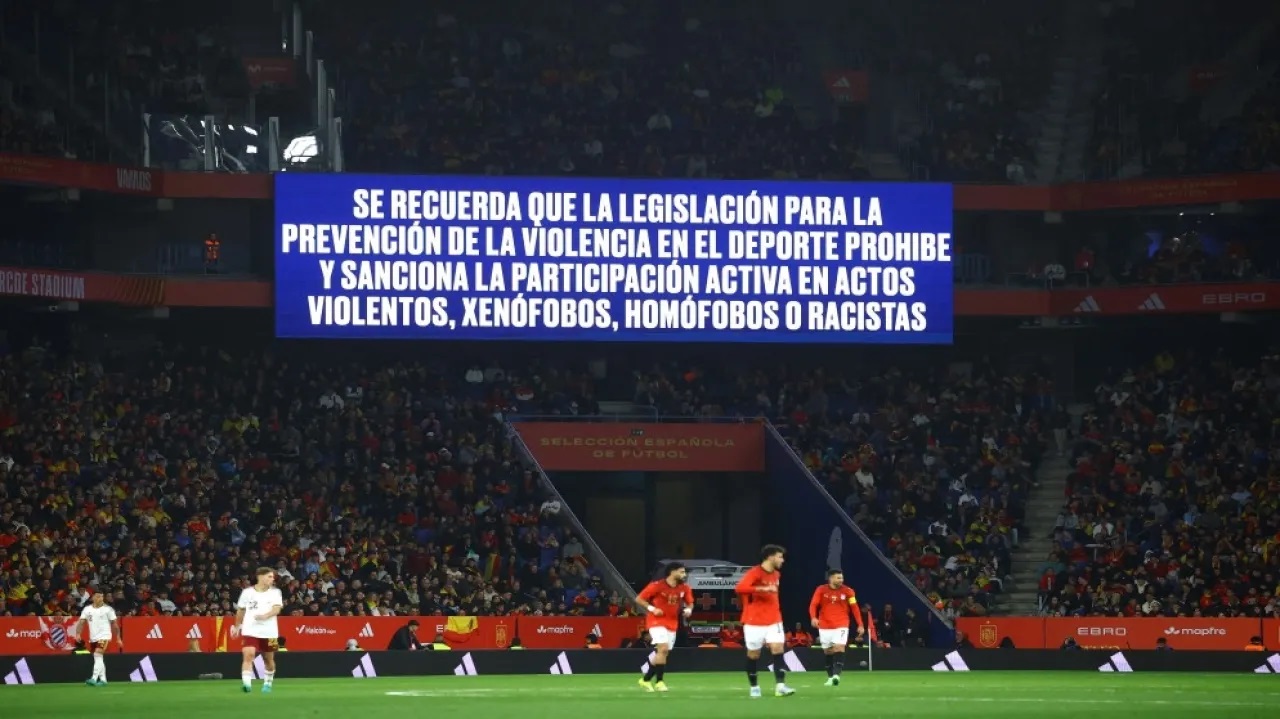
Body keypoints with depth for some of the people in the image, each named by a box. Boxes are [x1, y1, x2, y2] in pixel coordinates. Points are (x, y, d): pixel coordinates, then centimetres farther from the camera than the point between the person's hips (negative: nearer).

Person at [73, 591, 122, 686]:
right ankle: (103, 680, 19)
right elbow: (81, 622, -2)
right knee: (98, 659, 11)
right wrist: (78, 633, -18)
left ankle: (94, 679, -27)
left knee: (98, 656, -19)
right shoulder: (87, 609, 5)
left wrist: (118, 638, 0)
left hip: (104, 636, -5)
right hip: (93, 638, 5)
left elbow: (114, 624, 1)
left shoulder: (108, 609, -2)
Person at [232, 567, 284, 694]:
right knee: (248, 655, -20)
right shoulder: (247, 592, 2)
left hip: (269, 631, 1)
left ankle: (268, 683, 34)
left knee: (269, 659, 12)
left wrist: (265, 616, -32)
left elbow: (277, 609, -13)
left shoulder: (275, 592, 1)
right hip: (250, 630, -1)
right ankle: (247, 683, -27)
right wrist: (237, 626, 23)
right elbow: (241, 610, 16)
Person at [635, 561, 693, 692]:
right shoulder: (657, 586, -15)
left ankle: (646, 679, 24)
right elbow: (639, 599, -9)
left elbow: (690, 603, 17)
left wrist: (688, 609, -6)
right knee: (663, 648, -22)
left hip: (672, 623, 6)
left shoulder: (684, 588, 1)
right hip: (656, 621, -6)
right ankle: (659, 681, -16)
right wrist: (652, 609, -21)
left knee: (663, 653, 9)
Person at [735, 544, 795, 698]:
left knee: (778, 649, -11)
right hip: (754, 621, -5)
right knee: (753, 654, 5)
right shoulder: (754, 573, -14)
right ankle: (754, 687, 20)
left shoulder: (776, 574, 10)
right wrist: (763, 589, -36)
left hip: (773, 620, 5)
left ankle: (780, 686, -19)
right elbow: (739, 588, -32)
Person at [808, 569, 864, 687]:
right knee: (828, 651, 8)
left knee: (839, 648, -18)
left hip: (841, 626, -1)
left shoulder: (847, 591, -2)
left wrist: (860, 625, -3)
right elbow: (813, 605, -5)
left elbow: (854, 608, 1)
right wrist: (813, 617, -24)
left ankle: (836, 675, -28)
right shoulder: (821, 590, -2)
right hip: (825, 626, 2)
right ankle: (830, 677, 17)